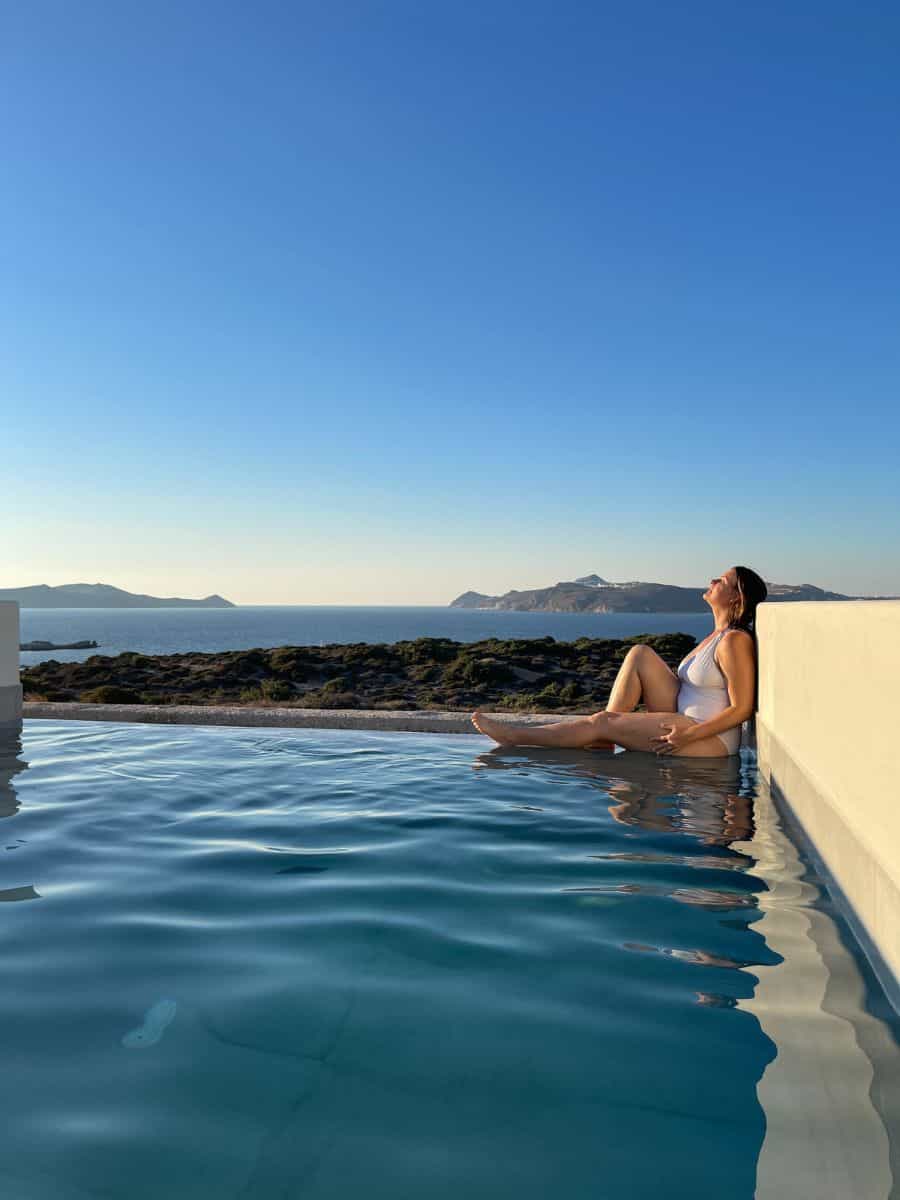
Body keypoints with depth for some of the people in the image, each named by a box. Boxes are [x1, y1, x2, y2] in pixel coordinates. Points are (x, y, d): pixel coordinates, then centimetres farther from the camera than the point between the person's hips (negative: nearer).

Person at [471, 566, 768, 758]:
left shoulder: (735, 641, -15)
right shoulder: (717, 635, 15)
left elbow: (741, 709, -19)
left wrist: (688, 735, -23)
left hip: (712, 739, -9)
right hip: (686, 724, 9)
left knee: (602, 722, -12)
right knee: (640, 654, -1)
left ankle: (515, 737, 0)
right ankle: (603, 741, -4)